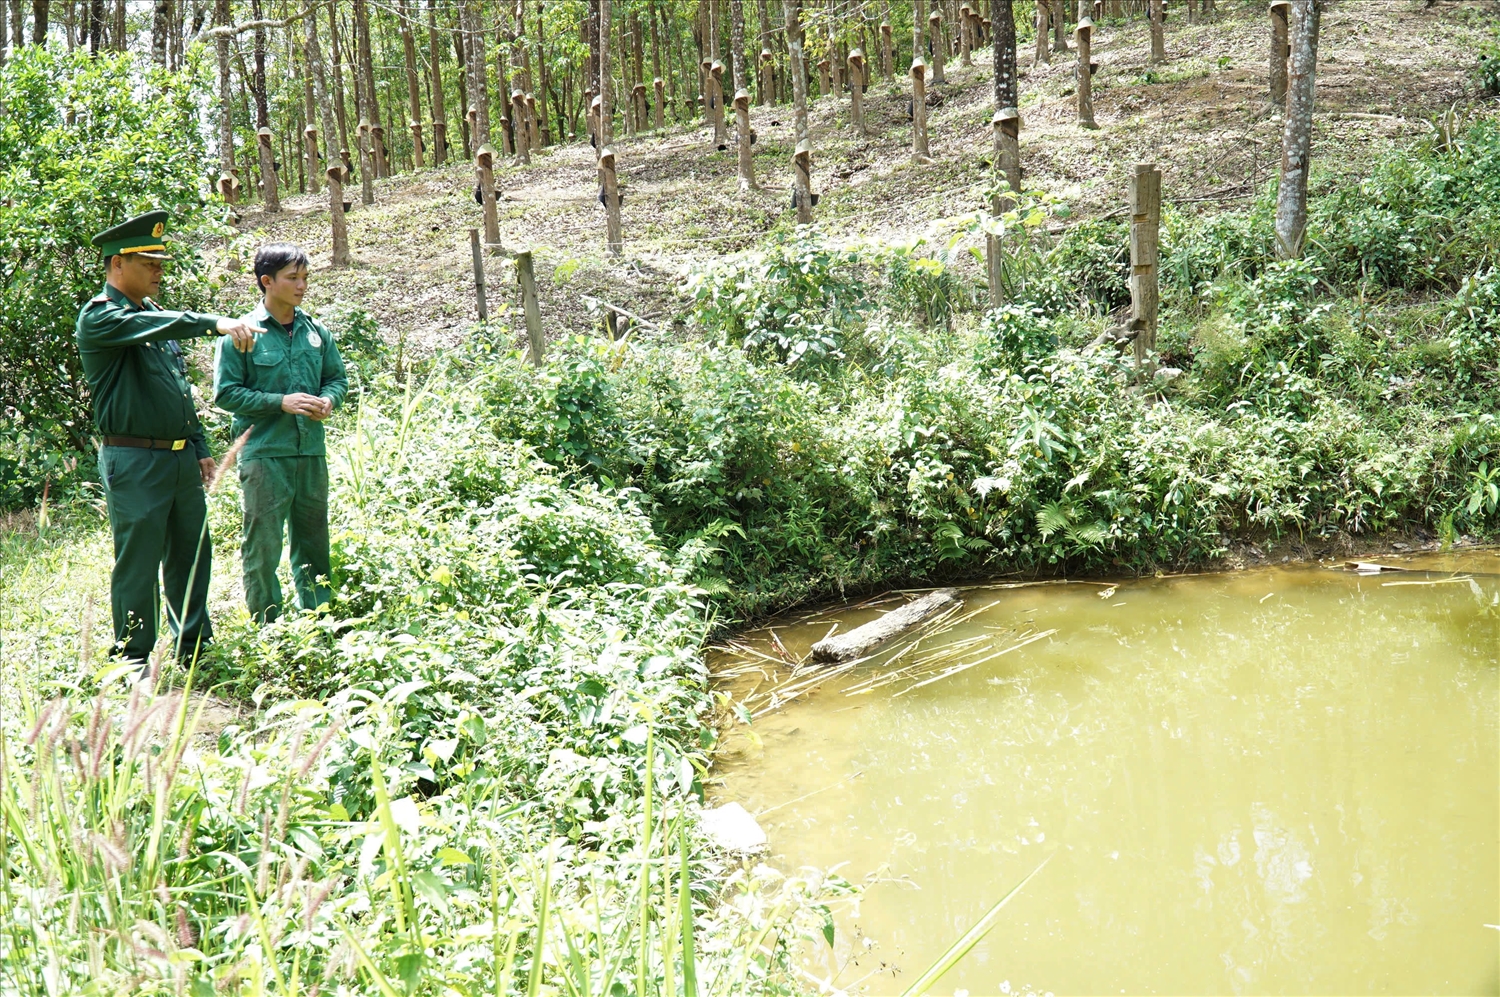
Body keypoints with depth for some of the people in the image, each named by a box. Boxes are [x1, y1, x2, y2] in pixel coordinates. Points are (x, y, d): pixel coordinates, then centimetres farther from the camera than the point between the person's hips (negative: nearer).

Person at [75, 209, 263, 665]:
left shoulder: (153, 314, 17)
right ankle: (133, 658, 9)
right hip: (134, 461, -8)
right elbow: (148, 327, -30)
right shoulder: (98, 316, -8)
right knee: (138, 563, -2)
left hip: (182, 457, 8)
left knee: (192, 555, 13)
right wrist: (215, 323, -41)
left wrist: (200, 448, 18)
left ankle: (196, 647, 26)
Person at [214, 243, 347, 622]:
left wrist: (329, 400, -4)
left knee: (314, 543, 12)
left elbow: (337, 378, 19)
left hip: (311, 452, 5)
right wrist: (281, 402, -16)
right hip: (264, 454, -5)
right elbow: (225, 392, -7)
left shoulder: (316, 331, 9)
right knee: (263, 547, 0)